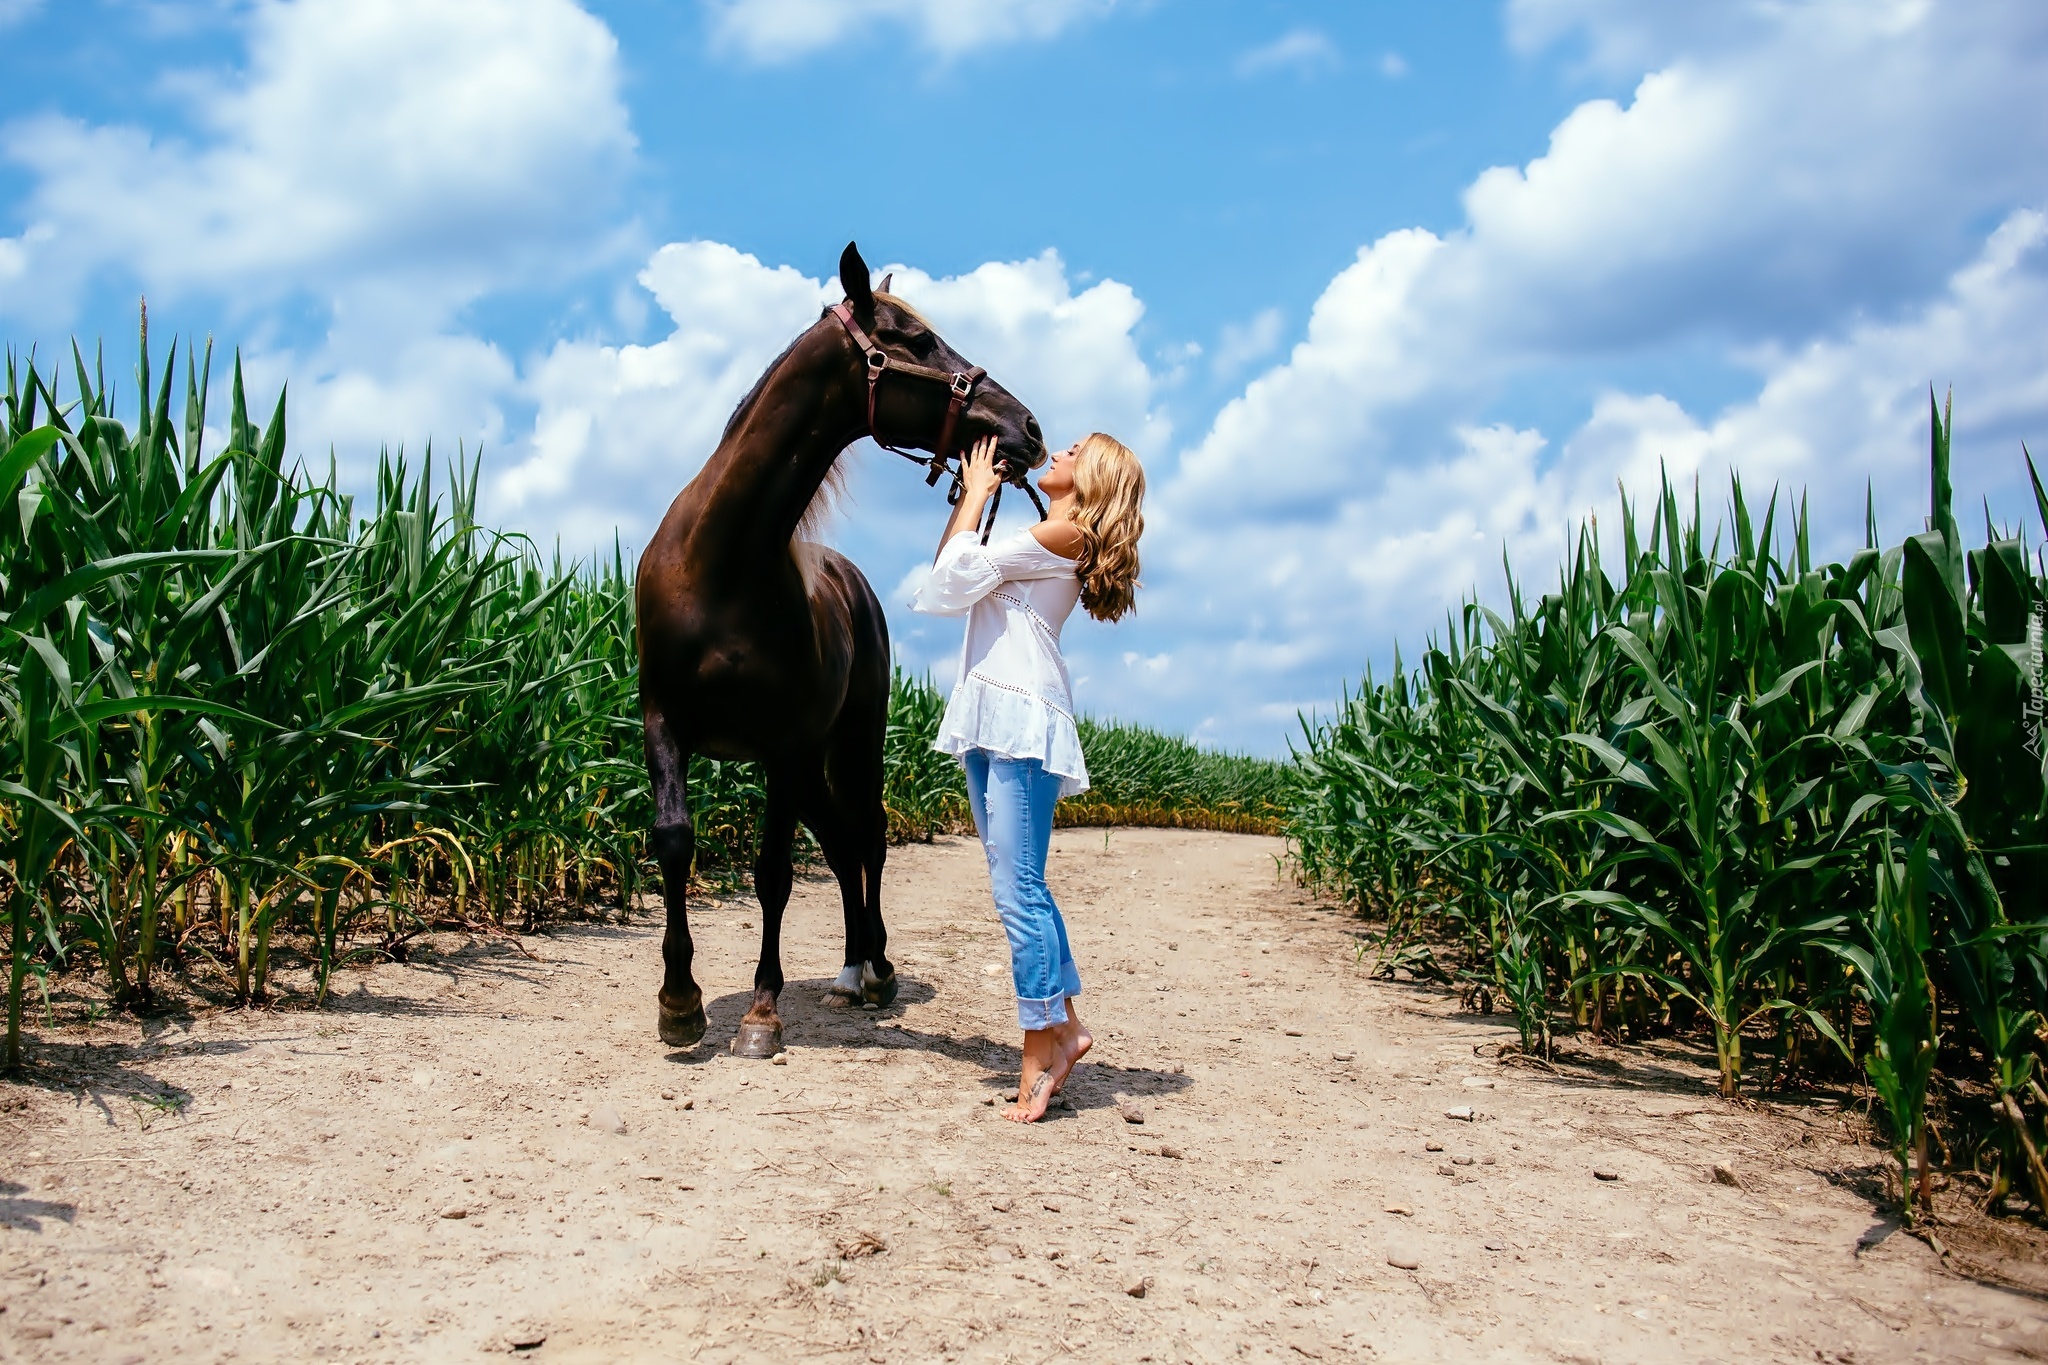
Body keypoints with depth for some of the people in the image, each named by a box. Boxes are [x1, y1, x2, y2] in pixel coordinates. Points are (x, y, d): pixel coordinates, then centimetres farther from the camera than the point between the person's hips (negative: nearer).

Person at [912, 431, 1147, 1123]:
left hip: (1023, 720, -10)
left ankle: (1041, 1052, -6)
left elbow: (963, 568, -9)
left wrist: (978, 495, 5)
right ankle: (1065, 1025, 18)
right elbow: (947, 577, 23)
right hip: (988, 720, 10)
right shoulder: (1044, 540, 23)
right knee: (1019, 884, 11)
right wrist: (967, 496, 19)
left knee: (1018, 888, -11)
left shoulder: (1065, 533, -6)